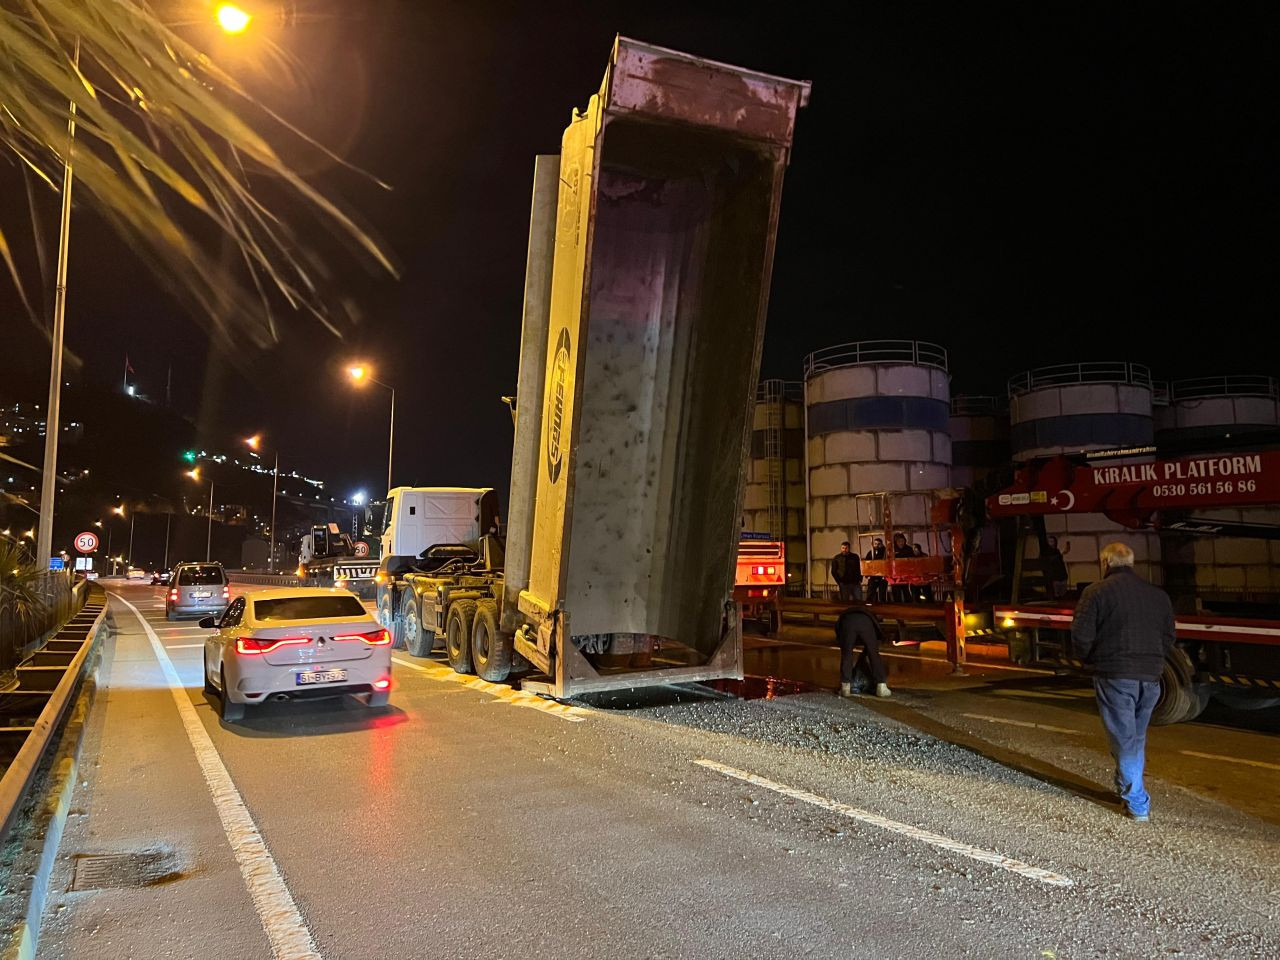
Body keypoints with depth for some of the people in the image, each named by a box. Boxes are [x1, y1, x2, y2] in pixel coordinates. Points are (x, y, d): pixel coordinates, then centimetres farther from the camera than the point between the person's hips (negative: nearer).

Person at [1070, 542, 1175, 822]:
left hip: (1114, 676, -5)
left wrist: (1089, 661, 7)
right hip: (1151, 676, 5)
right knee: (1137, 737, 19)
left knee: (1124, 739, 1)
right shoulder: (1158, 595, 10)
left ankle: (1138, 804, 1)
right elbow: (1168, 637, 11)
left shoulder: (1097, 592, -8)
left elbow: (1081, 634, -11)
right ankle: (1129, 789, 29)